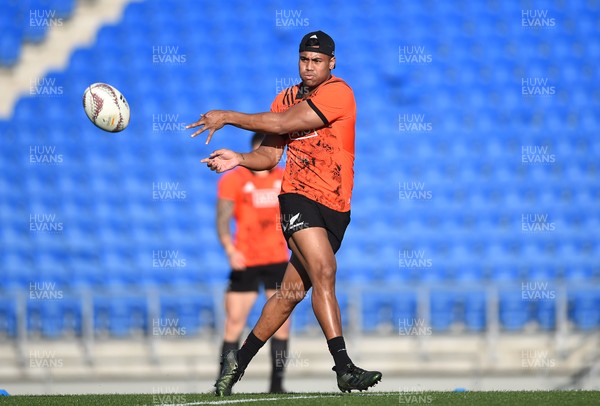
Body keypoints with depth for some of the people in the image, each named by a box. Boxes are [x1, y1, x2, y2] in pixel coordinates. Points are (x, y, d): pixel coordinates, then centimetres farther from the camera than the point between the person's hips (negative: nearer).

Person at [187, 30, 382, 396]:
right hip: (297, 198, 1)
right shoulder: (287, 98, 11)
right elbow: (270, 155, 15)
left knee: (292, 291, 1)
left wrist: (228, 117, -6)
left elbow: (282, 123, -12)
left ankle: (239, 361, 17)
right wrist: (240, 159, -5)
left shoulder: (338, 92, -7)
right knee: (324, 272, -20)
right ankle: (344, 368, -24)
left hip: (334, 208, -1)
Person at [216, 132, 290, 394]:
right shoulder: (233, 180, -4)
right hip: (245, 263, -3)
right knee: (234, 325, -6)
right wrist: (230, 250, -25)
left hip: (278, 261, 3)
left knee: (282, 324, -2)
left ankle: (276, 385, 4)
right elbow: (222, 220, -9)